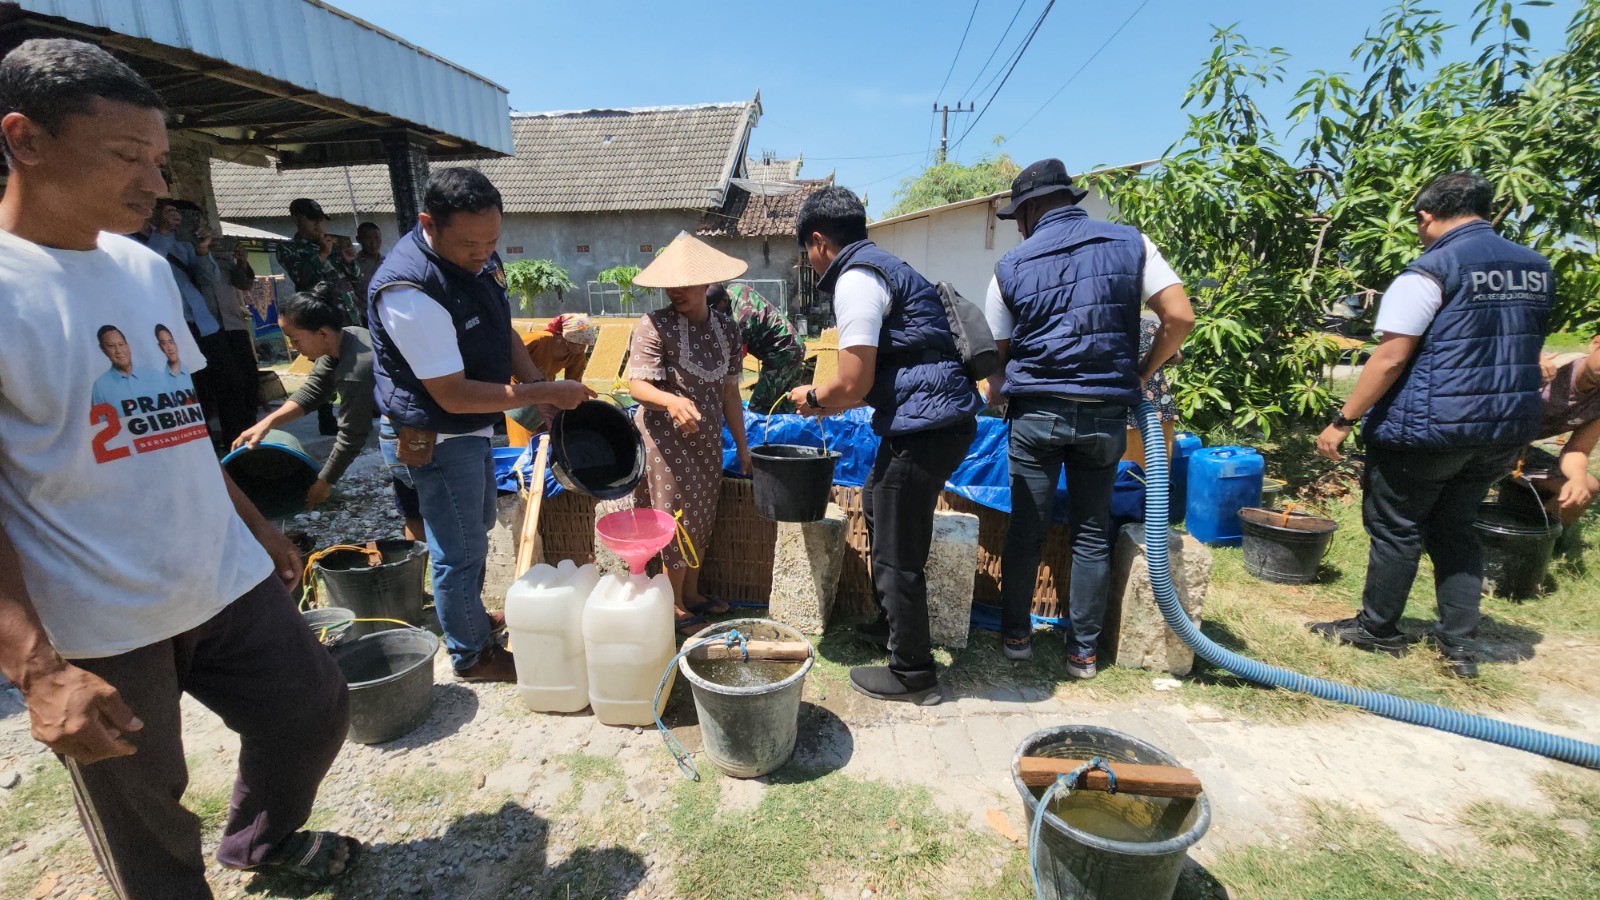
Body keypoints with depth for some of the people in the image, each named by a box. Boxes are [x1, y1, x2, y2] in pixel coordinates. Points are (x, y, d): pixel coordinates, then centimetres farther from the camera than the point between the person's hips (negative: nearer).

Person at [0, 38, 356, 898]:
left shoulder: (148, 267, 6)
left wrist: (256, 524, 17)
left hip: (228, 579, 6)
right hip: (96, 628, -6)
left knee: (313, 710, 18)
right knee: (146, 829, 12)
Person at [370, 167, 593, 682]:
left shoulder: (478, 257, -4)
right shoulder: (409, 290, -31)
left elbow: (501, 329, 11)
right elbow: (453, 395, -29)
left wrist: (534, 380, -4)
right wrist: (545, 393, -26)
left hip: (473, 429, 9)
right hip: (435, 441, -9)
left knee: (477, 529, 26)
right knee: (460, 552, 7)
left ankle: (470, 615, 49)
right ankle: (472, 655, 29)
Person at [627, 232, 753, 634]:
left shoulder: (726, 327, 2)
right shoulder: (653, 326, -15)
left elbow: (729, 391, 7)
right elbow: (636, 385, -20)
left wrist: (742, 445, 8)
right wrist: (672, 401, -41)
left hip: (707, 440, 6)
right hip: (668, 442, -6)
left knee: (701, 517, 16)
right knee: (678, 519, 3)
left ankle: (692, 593, 36)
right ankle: (675, 608, 23)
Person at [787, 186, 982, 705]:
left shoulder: (854, 280, -11)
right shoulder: (879, 266, 20)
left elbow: (853, 383, -17)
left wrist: (814, 397, 3)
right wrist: (830, 403, 24)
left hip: (924, 427, -11)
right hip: (940, 419, 11)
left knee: (896, 554, 1)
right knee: (878, 507, 26)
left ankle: (912, 675, 18)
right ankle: (890, 625, 42)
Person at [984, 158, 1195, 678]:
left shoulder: (1011, 266, 4)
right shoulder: (1131, 244, 7)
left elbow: (996, 355, 8)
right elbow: (1179, 317, -2)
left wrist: (999, 397, 26)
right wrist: (1143, 373, 10)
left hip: (1036, 411, -1)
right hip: (1106, 412, 2)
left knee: (1025, 527, 8)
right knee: (1092, 532, 10)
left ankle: (1016, 635, 21)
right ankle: (1083, 651, 19)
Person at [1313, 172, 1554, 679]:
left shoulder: (1433, 270, -14)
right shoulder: (1536, 268, 10)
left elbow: (1390, 358, -20)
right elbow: (1524, 350, 20)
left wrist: (1343, 421, -16)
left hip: (1427, 429, -7)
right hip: (1505, 431, 7)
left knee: (1395, 529, 7)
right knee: (1456, 528, 18)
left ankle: (1377, 630, 20)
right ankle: (1460, 643, 20)